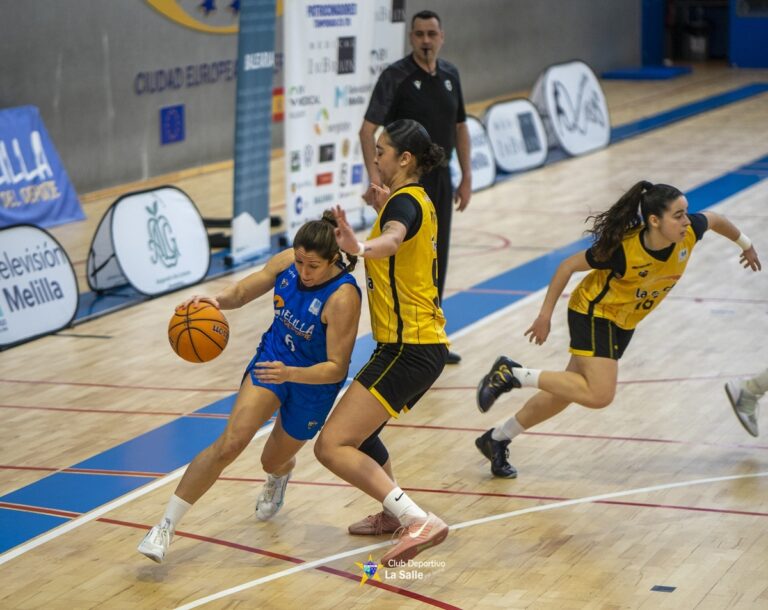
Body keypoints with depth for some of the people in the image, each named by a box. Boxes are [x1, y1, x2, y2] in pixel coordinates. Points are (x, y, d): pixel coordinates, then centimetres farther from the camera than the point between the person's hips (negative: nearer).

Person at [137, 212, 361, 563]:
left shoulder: (343, 298, -31)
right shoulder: (287, 261, -16)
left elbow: (337, 368, -29)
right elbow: (243, 291, -1)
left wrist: (290, 374, -44)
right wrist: (217, 300, -24)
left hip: (314, 383, -2)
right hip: (273, 357, 3)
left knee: (274, 460, 20)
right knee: (230, 443, -17)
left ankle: (279, 476, 63)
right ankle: (166, 526, -14)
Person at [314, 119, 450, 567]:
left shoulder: (404, 202, -16)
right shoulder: (416, 200, 15)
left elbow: (393, 239, -44)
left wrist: (361, 247, -62)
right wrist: (384, 209, 43)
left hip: (409, 349, -11)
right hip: (425, 344, 11)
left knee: (333, 446, -17)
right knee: (356, 427, 31)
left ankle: (420, 522, -25)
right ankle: (393, 513, 46)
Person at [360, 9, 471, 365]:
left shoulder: (449, 75, 6)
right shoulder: (396, 76, -13)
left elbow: (460, 127, 17)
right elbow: (368, 129, -22)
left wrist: (466, 177, 14)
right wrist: (374, 177, -35)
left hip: (440, 178, 6)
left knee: (436, 261, 13)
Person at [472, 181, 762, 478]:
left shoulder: (689, 233, -20)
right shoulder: (623, 250, -34)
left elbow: (714, 219, 4)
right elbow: (568, 266, -20)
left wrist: (745, 244, 22)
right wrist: (545, 315, -15)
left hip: (623, 323, 7)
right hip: (594, 313, -7)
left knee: (566, 392, 12)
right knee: (599, 395, -22)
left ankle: (497, 439, 27)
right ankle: (513, 374, -10)